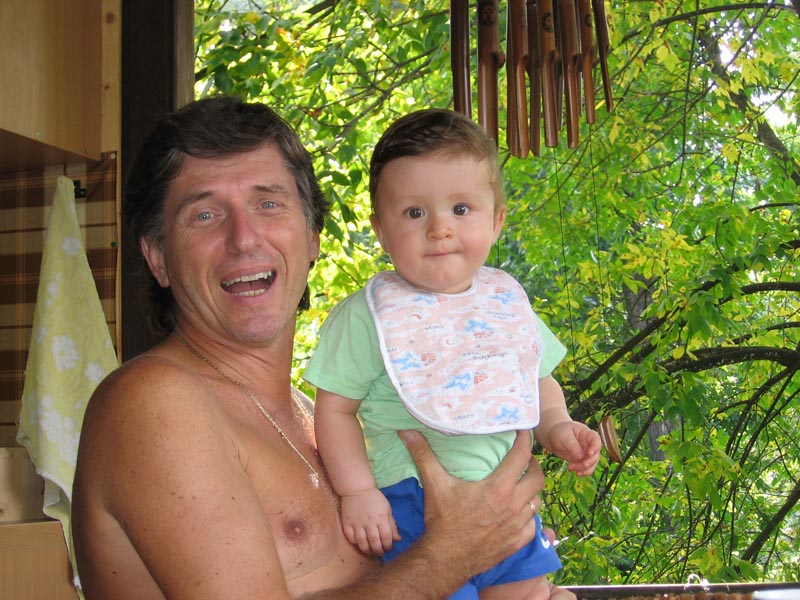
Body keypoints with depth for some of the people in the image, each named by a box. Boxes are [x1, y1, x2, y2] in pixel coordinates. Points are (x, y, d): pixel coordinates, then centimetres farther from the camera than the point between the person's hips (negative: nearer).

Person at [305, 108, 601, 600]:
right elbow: (336, 407, -6)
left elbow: (538, 380, 16)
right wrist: (357, 490, -13)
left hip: (505, 497, 5)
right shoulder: (367, 315, -11)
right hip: (412, 504, -4)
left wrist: (558, 427, -2)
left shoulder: (507, 302, 4)